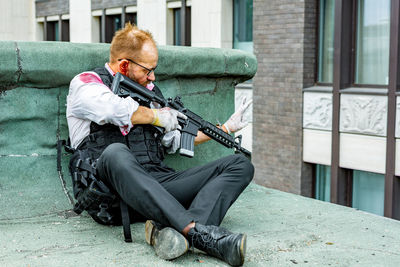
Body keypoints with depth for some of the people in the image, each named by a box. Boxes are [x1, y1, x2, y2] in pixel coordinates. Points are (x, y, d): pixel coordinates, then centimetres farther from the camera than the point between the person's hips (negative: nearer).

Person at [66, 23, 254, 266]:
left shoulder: (149, 90, 25)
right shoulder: (85, 84, 6)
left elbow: (177, 139, 31)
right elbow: (115, 109, -17)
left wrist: (226, 128, 28)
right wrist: (158, 116, -3)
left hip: (159, 184, 6)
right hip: (114, 185, -6)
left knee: (240, 165, -8)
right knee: (116, 153, -40)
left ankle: (178, 233, -39)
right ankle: (197, 231, -48)